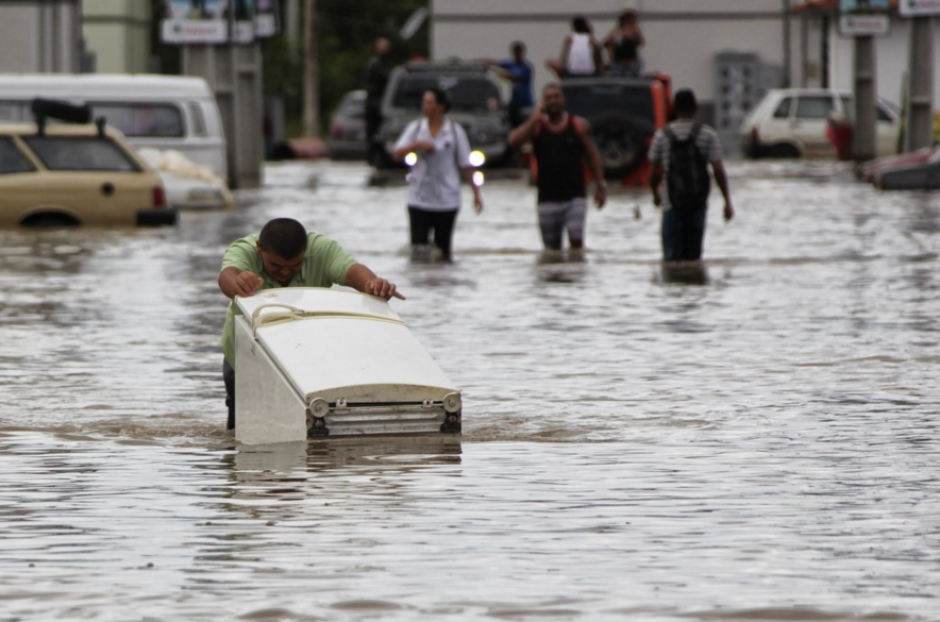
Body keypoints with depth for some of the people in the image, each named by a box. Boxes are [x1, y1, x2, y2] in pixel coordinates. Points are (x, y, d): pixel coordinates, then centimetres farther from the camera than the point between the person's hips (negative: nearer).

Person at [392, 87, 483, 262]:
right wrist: (417, 145, -18)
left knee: (443, 247, 3)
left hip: (447, 199, -1)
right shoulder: (415, 128, 5)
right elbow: (397, 155, -2)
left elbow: (466, 165, 3)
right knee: (418, 246, -8)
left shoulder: (455, 131, 1)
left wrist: (476, 192, 0)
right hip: (419, 198, 1)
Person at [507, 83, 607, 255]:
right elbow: (513, 140, -13)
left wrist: (601, 184, 0)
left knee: (576, 240, -17)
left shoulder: (578, 125, 3)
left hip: (575, 196, -2)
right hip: (548, 199, 2)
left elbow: (593, 155, 5)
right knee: (552, 248, 5)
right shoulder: (537, 126, 4)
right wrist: (534, 120, -16)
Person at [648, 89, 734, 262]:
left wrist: (656, 194, 21)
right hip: (698, 202, 1)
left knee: (672, 256, -1)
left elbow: (655, 173, 2)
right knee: (693, 254, 12)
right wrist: (728, 202, -2)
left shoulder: (662, 135, -1)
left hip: (672, 205, -1)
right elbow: (718, 171, -7)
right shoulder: (708, 135, -1)